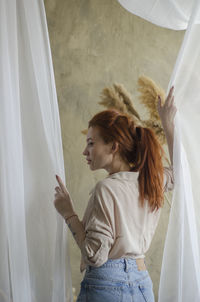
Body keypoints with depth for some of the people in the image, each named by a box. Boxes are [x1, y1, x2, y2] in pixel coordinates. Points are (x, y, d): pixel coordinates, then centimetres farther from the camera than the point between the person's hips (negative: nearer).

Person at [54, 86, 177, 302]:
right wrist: (168, 124, 25)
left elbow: (95, 256, -19)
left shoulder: (107, 189, -18)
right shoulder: (151, 180, 2)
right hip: (142, 284, 7)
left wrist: (68, 214, -10)